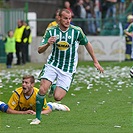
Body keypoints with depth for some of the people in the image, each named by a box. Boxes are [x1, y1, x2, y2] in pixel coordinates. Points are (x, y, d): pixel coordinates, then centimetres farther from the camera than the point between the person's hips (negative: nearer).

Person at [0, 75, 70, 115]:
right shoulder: (17, 93, -37)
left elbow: (48, 110, -25)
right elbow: (9, 110, -32)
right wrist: (24, 112, -42)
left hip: (34, 110, 0)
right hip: (19, 111, 0)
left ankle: (54, 105, 40)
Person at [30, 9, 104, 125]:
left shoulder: (76, 31, -8)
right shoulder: (51, 31, -5)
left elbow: (87, 44, 8)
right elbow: (40, 50, -6)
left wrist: (95, 62, 11)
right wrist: (48, 44, -28)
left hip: (68, 70, -1)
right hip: (52, 65, 1)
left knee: (58, 97, -12)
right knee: (43, 90, -18)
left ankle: (56, 88, 25)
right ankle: (37, 118, -2)